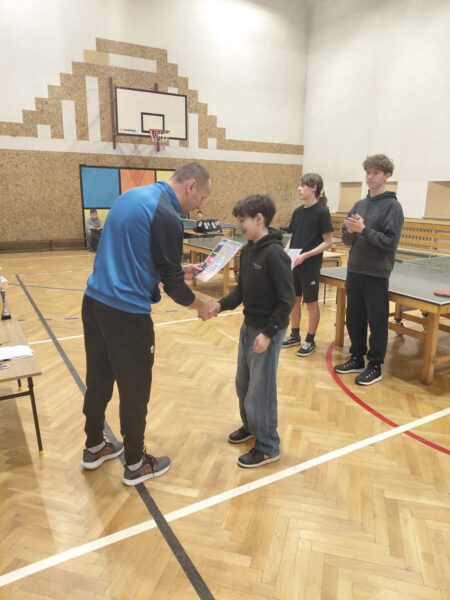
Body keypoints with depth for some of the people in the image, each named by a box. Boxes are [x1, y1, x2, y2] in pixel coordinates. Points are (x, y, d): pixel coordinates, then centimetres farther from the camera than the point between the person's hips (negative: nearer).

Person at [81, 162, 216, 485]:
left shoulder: (133, 195, 11)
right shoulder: (167, 217, -16)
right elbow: (171, 283, -13)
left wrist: (179, 269, 18)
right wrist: (200, 303, 5)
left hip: (95, 301, 9)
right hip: (126, 312, -9)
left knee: (99, 379, 20)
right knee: (134, 390, 8)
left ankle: (94, 447, 39)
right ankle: (135, 464, 26)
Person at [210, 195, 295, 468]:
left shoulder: (275, 254, -20)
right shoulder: (248, 250, 5)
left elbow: (287, 300, -20)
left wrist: (268, 333, -21)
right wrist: (221, 305, -4)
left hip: (267, 332, -8)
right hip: (248, 326, 8)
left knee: (260, 390, 2)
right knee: (243, 384, 20)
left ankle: (268, 447, 20)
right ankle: (251, 426, 43)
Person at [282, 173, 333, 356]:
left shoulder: (322, 212, -11)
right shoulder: (298, 211, 8)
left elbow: (328, 242, -13)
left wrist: (305, 255, -20)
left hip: (310, 266, -6)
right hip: (293, 264, 7)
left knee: (311, 303, 5)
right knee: (294, 300, 14)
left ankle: (310, 341, 18)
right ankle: (294, 335, 30)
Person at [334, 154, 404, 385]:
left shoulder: (392, 206, -7)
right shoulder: (359, 205, 11)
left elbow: (390, 241, -15)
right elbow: (347, 239, 10)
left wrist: (363, 229, -20)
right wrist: (351, 230, -11)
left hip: (377, 274, -6)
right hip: (354, 271, 6)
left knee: (377, 322, 5)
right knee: (354, 319, 14)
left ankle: (375, 366, 18)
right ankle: (357, 359, 29)